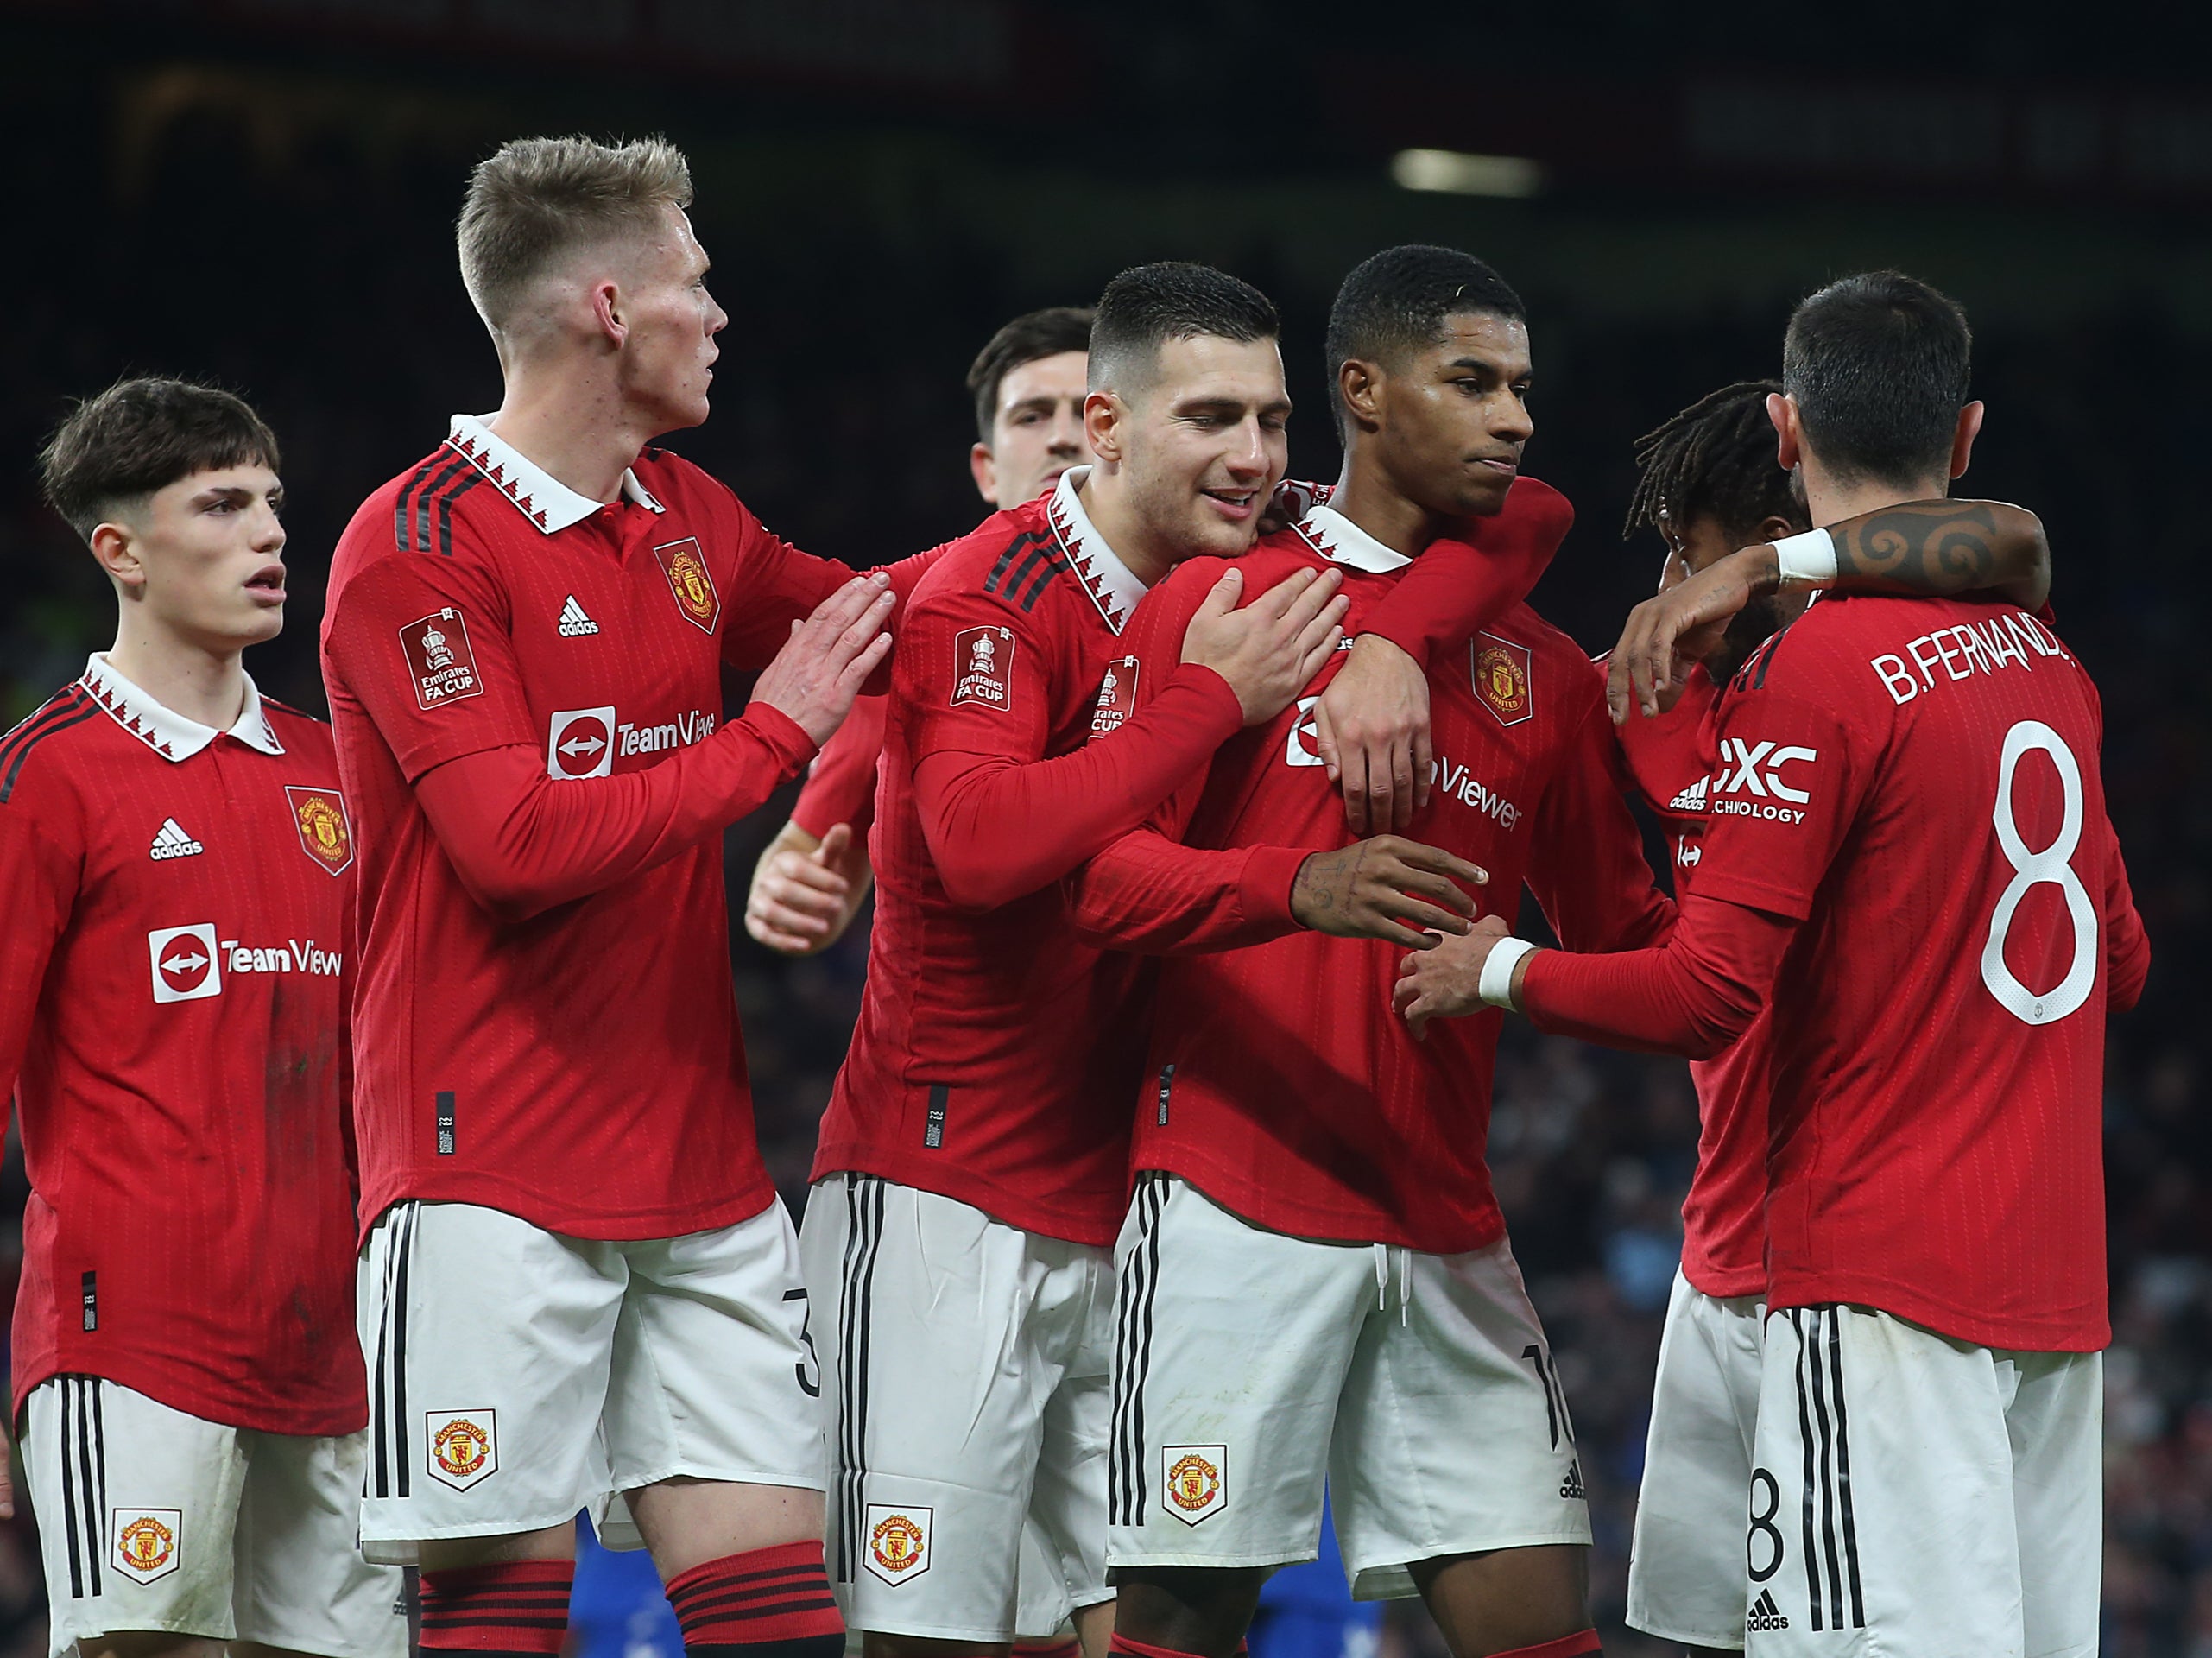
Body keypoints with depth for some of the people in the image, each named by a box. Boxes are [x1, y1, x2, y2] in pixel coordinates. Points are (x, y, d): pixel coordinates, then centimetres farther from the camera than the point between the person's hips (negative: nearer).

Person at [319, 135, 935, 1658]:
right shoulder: (419, 549, -10)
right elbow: (519, 843, -20)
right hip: (497, 1176, -7)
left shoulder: (687, 520, 13)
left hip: (702, 1169, 7)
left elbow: (873, 625, 32)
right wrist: (770, 735, -13)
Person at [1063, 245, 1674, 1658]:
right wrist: (1298, 887, -23)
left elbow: (1628, 942, 19)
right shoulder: (1223, 602, 2)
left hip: (1445, 1222, 5)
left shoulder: (1544, 671, 17)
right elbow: (1097, 870, -6)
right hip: (1235, 1204, -5)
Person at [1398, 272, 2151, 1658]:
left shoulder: (1811, 671, -11)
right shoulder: (2049, 660, 12)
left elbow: (1706, 998, -15)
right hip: (2061, 1279, 8)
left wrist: (1496, 971, 2)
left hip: (1883, 1282, -8)